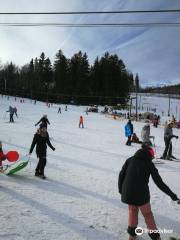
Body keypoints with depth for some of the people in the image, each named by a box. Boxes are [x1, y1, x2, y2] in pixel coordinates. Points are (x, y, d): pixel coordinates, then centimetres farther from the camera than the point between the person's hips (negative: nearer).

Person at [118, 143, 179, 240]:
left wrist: (121, 189, 16)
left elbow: (121, 175, 4)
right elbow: (159, 182, -3)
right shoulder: (149, 164, -2)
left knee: (132, 210, 26)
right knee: (147, 214, 18)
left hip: (127, 192, 3)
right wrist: (172, 195, 3)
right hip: (141, 193, -2)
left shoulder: (130, 160, 4)